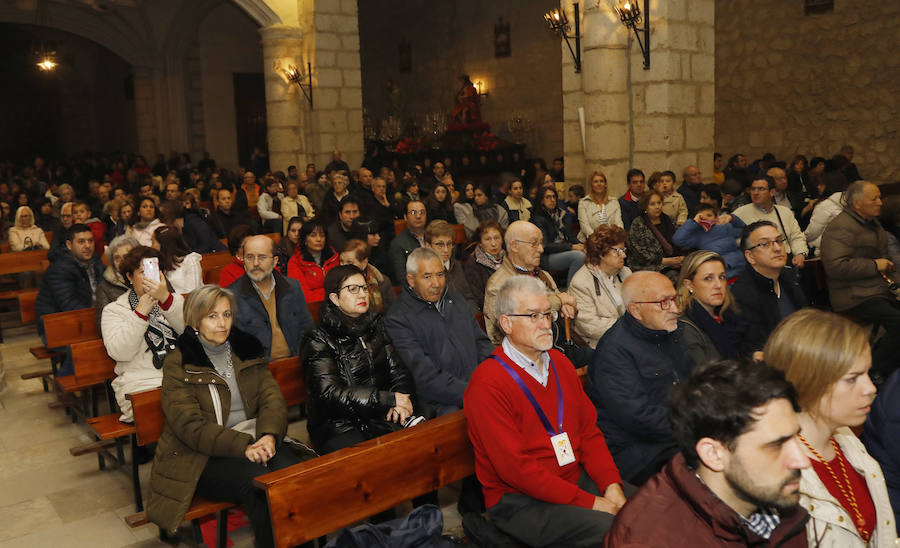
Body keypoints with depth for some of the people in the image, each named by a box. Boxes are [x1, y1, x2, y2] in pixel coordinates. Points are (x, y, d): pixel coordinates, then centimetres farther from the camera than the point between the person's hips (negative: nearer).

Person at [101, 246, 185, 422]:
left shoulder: (174, 300, 22)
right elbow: (119, 352, -3)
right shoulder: (114, 310, 15)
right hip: (143, 382, -2)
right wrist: (140, 313, -9)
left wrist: (165, 298, -15)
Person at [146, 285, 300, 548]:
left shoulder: (247, 350, 13)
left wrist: (269, 435, -19)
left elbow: (272, 396, 3)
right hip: (201, 456, -4)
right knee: (260, 481, -31)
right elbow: (189, 425, -12)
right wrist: (242, 446, -25)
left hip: (254, 442, 4)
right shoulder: (178, 363, -2)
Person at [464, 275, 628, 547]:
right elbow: (515, 467, -19)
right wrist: (588, 502, -19)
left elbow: (589, 431, 10)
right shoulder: (487, 383, -16)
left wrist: (611, 486, -7)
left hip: (576, 480, 8)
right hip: (520, 501, -7)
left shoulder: (560, 362, 10)